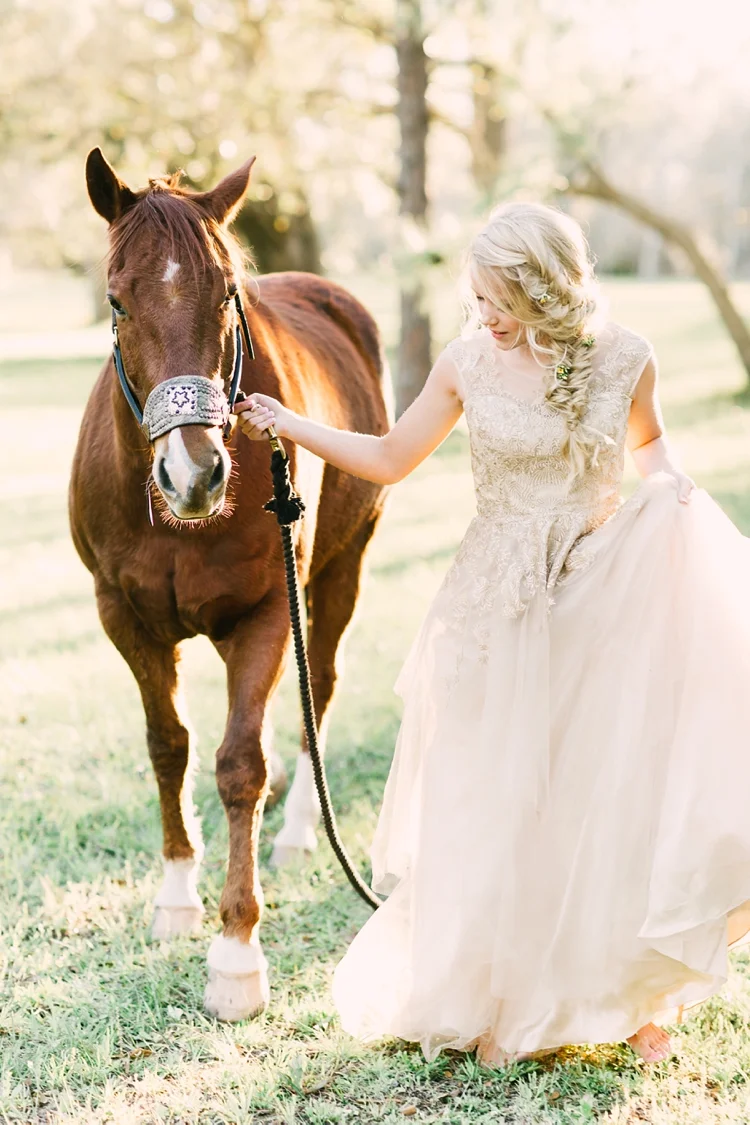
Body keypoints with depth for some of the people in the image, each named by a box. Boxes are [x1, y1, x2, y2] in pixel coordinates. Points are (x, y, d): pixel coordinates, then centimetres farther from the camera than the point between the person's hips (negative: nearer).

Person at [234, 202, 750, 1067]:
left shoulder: (624, 358, -6)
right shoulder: (469, 362, -6)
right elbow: (389, 460, 4)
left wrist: (675, 493, -6)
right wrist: (288, 426, -3)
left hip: (602, 597, 0)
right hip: (499, 606, 0)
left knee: (611, 792, 3)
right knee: (491, 805, 5)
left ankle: (627, 996, 25)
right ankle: (494, 1001, 24)